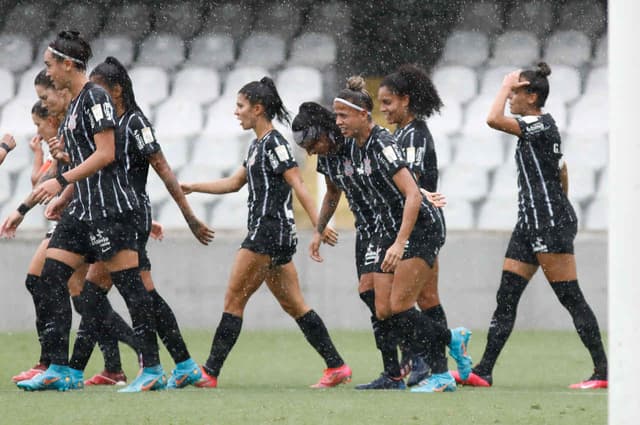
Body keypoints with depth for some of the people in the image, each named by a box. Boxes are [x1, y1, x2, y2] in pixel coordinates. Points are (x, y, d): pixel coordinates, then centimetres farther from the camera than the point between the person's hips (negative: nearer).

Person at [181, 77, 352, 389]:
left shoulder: (274, 143, -11)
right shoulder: (258, 146, 18)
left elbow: (297, 185, -17)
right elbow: (234, 183, 28)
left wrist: (318, 224, -22)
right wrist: (192, 187, 28)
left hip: (270, 230, -10)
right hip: (267, 232, 10)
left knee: (234, 300, -6)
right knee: (293, 305, 8)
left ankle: (209, 372, -5)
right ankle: (336, 366, 6)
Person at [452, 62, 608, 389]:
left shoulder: (540, 125, -14)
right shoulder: (539, 128, 16)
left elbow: (494, 120, -27)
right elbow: (561, 170, 26)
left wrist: (505, 85, -13)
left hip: (550, 223, -10)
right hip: (530, 222, 10)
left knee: (570, 298, -7)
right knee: (506, 297, 6)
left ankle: (603, 372, -3)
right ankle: (483, 372, 5)